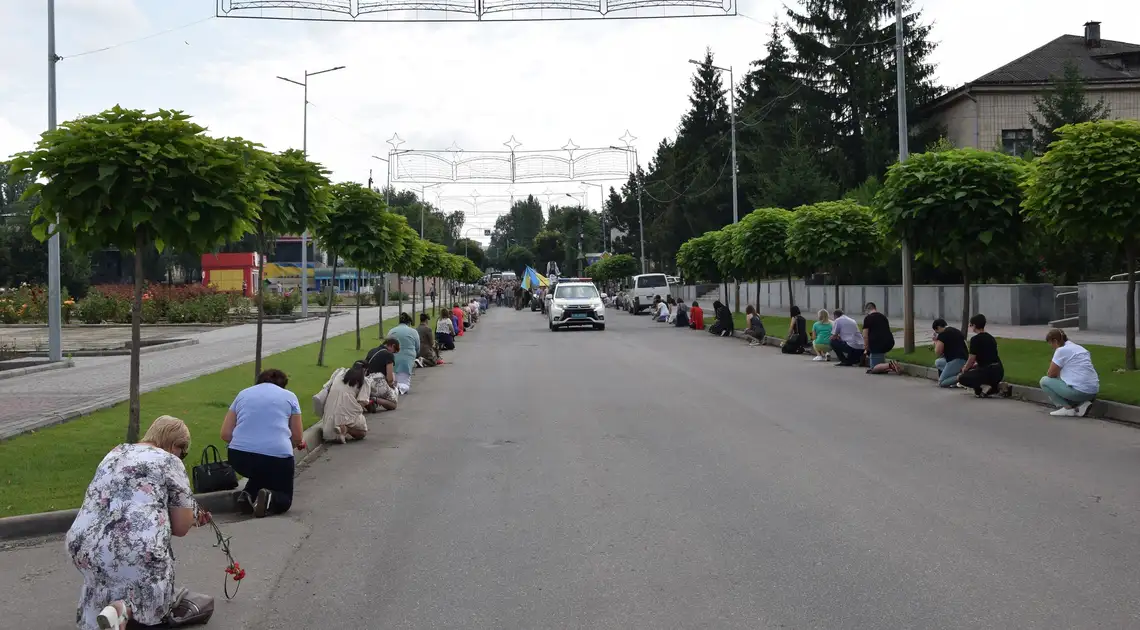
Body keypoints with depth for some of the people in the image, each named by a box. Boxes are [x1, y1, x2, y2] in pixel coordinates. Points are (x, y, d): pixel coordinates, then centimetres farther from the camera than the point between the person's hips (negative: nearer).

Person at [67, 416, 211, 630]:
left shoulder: (115, 453, 24)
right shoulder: (169, 462, 6)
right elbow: (181, 527, 6)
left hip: (83, 546, 6)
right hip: (136, 550, -6)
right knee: (153, 596, 20)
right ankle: (123, 609, -8)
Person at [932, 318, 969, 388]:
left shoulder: (942, 335, -5)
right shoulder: (957, 331, 20)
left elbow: (937, 353, -6)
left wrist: (936, 342, 10)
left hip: (956, 361, -8)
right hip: (965, 360, 8)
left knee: (941, 383, 5)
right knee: (938, 362, 27)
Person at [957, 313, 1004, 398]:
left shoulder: (975, 339, -8)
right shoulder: (991, 338, 18)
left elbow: (971, 359, -5)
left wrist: (964, 370, 15)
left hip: (988, 372, -8)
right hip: (999, 371, 8)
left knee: (961, 378, 6)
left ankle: (983, 387, -14)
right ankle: (997, 385, 10)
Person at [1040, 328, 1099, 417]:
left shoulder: (1061, 350, -7)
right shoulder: (1080, 348, 19)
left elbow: (1051, 374, -2)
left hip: (1078, 391, -8)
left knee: (1044, 381, 7)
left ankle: (1067, 407, 0)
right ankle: (1082, 403, 9)